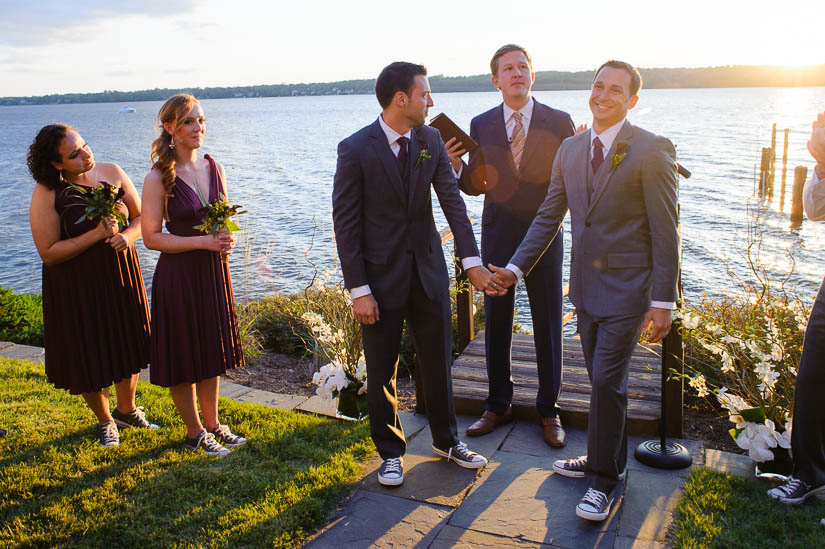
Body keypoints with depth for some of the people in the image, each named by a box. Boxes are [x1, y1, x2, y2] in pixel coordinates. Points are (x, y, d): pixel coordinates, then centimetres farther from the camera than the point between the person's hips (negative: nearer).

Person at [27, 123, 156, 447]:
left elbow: (140, 217, 5)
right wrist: (98, 235, -24)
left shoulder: (112, 173, -4)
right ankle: (104, 421, 35)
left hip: (121, 276, 4)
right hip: (76, 286, -3)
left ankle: (127, 409, 42)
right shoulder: (46, 194, -15)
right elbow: (48, 253, -15)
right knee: (89, 356, 8)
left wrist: (127, 235, -17)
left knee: (129, 345, 15)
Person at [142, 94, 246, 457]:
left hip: (213, 271, 6)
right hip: (178, 275, -5)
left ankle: (213, 424, 34)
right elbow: (151, 237, -13)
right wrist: (203, 241, -21)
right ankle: (194, 433, 26)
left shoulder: (214, 168, 3)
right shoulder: (159, 178, -13)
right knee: (183, 357, 8)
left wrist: (227, 237, -8)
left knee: (212, 351, 17)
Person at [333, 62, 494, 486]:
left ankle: (446, 440, 37)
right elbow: (345, 223, -12)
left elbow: (452, 201, -4)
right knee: (381, 372, 10)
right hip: (381, 276, -4)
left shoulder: (431, 140, 1)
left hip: (428, 270, 4)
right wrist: (358, 289, -15)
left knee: (437, 361, 16)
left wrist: (472, 260, -14)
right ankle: (391, 452, 31)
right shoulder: (355, 150, -13)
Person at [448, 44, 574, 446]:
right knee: (495, 325, 11)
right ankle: (498, 406, 29)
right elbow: (476, 186, 5)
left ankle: (549, 411, 24)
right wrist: (456, 166, -14)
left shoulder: (559, 122, -1)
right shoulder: (480, 125, 4)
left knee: (547, 326, 7)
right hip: (497, 237, 2)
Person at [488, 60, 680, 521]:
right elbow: (549, 216, 12)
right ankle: (608, 458, 35)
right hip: (586, 286, 6)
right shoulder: (570, 149, 8)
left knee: (607, 381, -4)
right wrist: (515, 267, 5)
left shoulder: (652, 150, -11)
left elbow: (666, 231, -12)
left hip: (627, 288, -6)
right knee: (603, 379, 17)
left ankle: (603, 480, 14)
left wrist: (663, 302, -14)